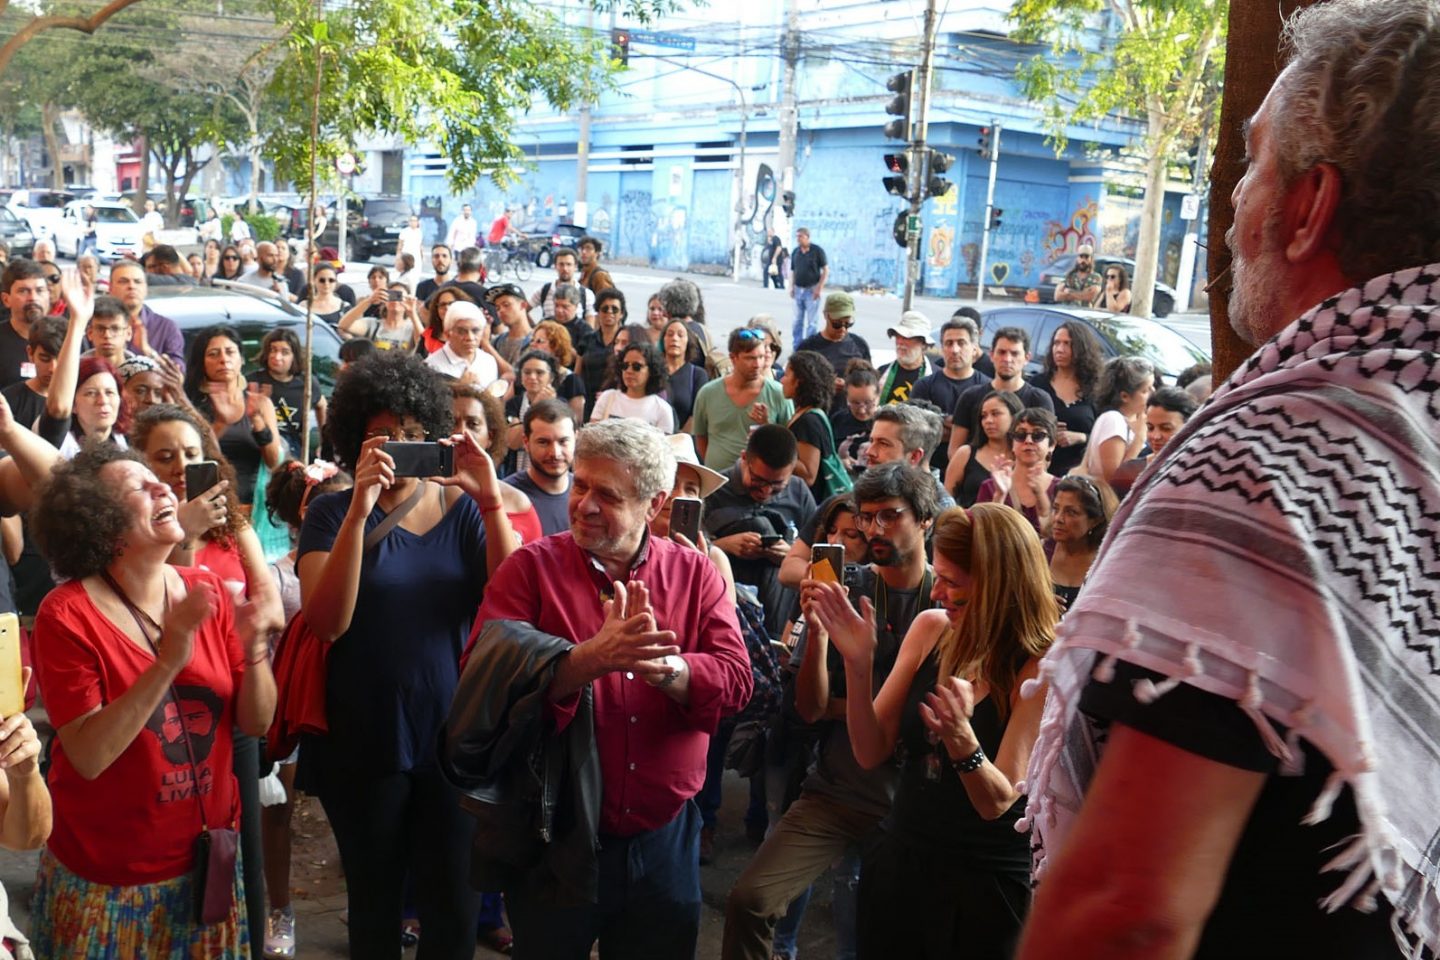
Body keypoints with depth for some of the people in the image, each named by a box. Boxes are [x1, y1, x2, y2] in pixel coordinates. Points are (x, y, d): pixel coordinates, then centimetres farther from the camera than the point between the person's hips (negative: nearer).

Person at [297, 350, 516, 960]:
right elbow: (326, 621, -19)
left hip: (452, 737, 1)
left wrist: (490, 500, -21)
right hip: (364, 743, -1)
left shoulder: (461, 508, 1)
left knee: (455, 907, 10)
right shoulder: (333, 512, -4)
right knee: (375, 904, 16)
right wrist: (361, 509, -28)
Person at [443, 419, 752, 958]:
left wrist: (663, 667, -29)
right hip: (556, 843, -2)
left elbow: (735, 680, -10)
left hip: (663, 843, 2)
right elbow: (486, 680, -18)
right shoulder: (531, 568, -6)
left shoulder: (695, 574, 0)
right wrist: (592, 657, -31)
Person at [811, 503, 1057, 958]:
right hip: (896, 864, 5)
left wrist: (961, 738, -37)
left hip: (983, 886, -4)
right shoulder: (930, 629, -5)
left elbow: (997, 802, -18)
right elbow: (871, 753, -4)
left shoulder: (1040, 669, -17)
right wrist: (859, 664, -19)